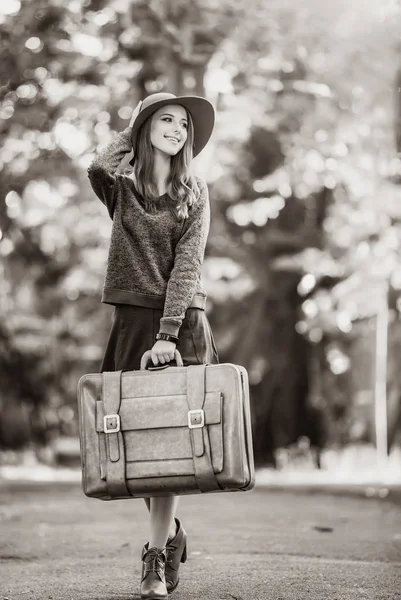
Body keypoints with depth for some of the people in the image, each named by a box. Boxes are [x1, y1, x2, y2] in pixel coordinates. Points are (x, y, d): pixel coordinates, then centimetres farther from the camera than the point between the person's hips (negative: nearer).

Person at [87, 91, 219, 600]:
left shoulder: (195, 194, 6)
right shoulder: (121, 189, 9)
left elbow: (187, 264, -5)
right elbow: (97, 168, -16)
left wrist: (168, 333, -16)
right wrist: (131, 136, 5)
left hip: (182, 325, -1)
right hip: (132, 321, 1)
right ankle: (171, 534, 27)